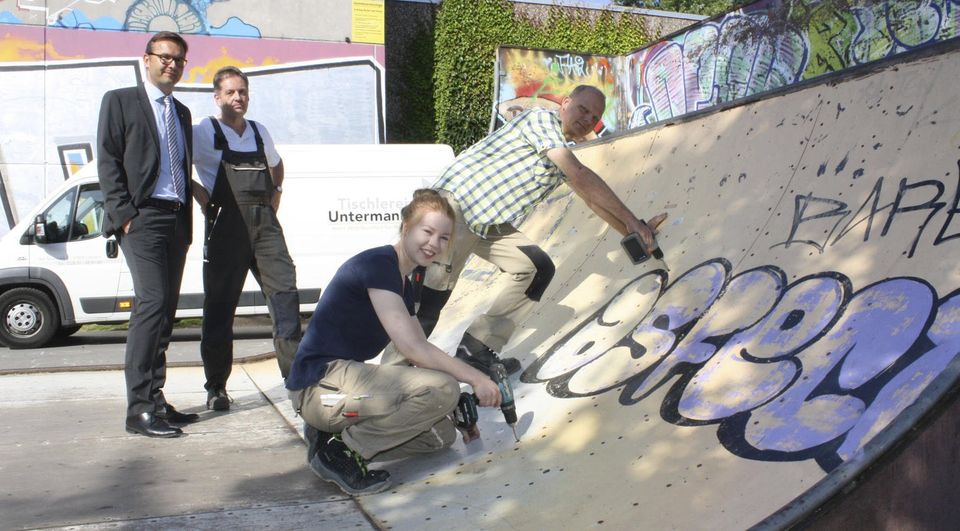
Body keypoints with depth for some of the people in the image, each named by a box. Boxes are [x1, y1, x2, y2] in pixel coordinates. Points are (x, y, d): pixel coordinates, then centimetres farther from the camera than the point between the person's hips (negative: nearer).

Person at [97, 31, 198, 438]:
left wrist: (187, 222, 12)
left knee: (166, 309, 5)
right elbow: (108, 163, -3)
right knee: (152, 303, -17)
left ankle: (156, 400, 10)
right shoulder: (120, 101, 4)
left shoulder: (181, 112, 22)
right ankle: (139, 409, -16)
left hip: (176, 220, 7)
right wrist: (125, 215, -13)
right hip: (141, 217, -7)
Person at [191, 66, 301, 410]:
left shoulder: (260, 132, 17)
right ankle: (216, 386, 8)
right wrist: (199, 194, -8)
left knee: (285, 292, -4)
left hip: (265, 222, 4)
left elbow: (276, 165, 35)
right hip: (226, 224, -4)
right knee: (220, 305, 0)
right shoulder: (203, 132, 2)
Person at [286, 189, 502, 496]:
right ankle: (342, 451, -11)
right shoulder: (378, 264, -14)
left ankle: (332, 433, 9)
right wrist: (474, 378, -12)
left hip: (344, 381, 10)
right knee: (442, 388, -23)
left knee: (442, 433, 9)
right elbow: (411, 348, -19)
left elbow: (422, 353, 20)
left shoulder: (403, 285, 16)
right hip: (321, 382, -10)